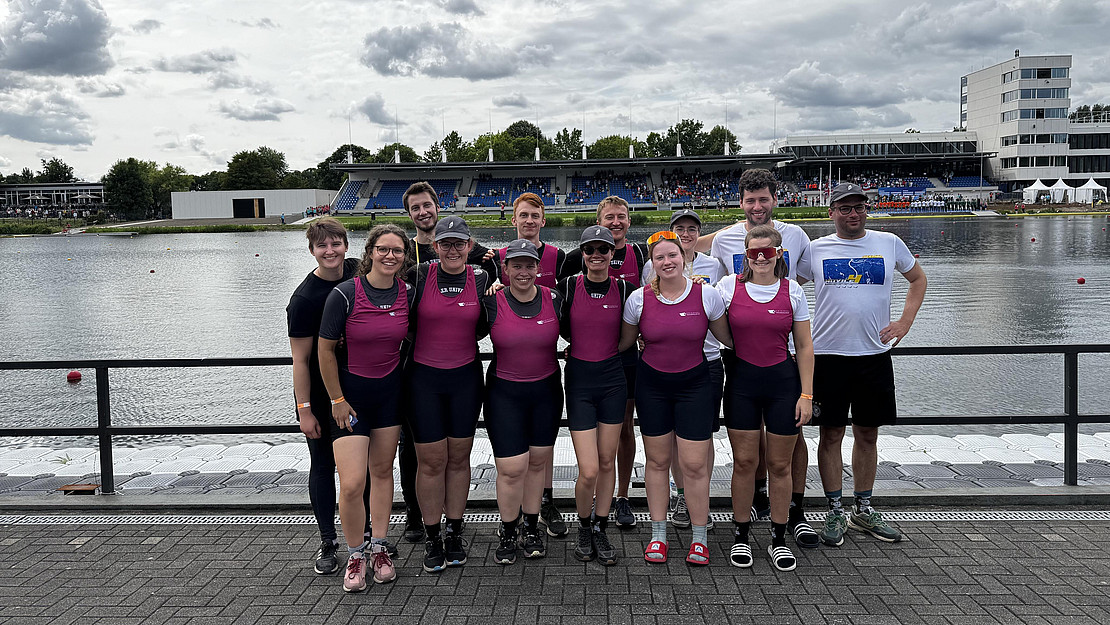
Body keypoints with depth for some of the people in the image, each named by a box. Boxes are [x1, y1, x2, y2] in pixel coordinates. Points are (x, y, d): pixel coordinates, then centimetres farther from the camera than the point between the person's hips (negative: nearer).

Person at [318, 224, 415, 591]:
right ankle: (355, 555, 13)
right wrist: (338, 401, -7)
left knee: (383, 470, 13)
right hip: (350, 391, -4)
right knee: (352, 484, -9)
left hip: (390, 391, 4)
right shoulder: (344, 294, -16)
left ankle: (378, 548, 28)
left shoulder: (407, 293, -4)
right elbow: (326, 351, -9)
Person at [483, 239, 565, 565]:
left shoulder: (553, 300, -3)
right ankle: (508, 532, 16)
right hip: (504, 392, -2)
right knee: (511, 468, -6)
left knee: (538, 462, 11)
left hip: (546, 391, 2)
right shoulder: (492, 302, -9)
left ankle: (532, 527, 29)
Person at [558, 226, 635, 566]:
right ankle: (584, 526, 20)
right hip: (579, 379, -2)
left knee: (607, 461, 9)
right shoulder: (568, 286, -5)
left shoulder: (623, 289, 0)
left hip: (613, 378, 2)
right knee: (588, 471, -7)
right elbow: (561, 329, 9)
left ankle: (600, 529, 26)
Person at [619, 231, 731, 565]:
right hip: (652, 384, 1)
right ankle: (658, 534, 22)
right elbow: (623, 344, 7)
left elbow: (728, 338, 6)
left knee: (694, 465, -3)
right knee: (657, 461, 8)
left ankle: (699, 538, 14)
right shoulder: (639, 298, -6)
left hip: (694, 384, -1)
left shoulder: (707, 295, -8)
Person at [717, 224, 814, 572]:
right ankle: (741, 537, 19)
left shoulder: (792, 291, 1)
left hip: (783, 381, 0)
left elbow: (804, 346, 3)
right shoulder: (728, 287, -1)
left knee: (779, 464, 7)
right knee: (744, 461, 5)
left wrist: (806, 394, -1)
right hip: (742, 381, 0)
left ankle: (778, 540, 20)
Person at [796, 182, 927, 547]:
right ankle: (835, 513, 14)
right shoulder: (815, 250, 3)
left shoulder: (889, 244, 6)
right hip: (827, 353, -1)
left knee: (868, 434, 9)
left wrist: (905, 322, 8)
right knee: (831, 434, 2)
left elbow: (918, 278, 20)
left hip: (874, 353, 2)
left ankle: (863, 510, 23)